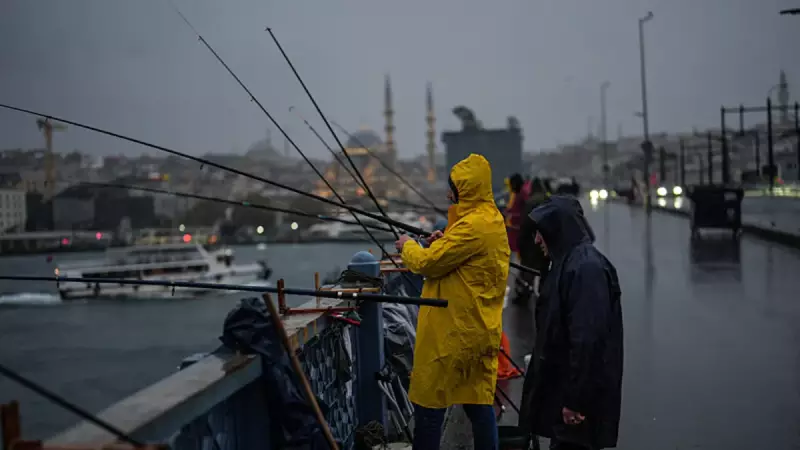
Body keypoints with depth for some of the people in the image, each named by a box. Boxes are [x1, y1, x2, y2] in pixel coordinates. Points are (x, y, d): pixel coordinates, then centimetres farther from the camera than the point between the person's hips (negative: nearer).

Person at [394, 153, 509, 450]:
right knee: (479, 402, 11)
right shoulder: (494, 220, 11)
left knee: (428, 402, 0)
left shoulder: (473, 225, -19)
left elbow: (429, 263, -18)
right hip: (480, 330, 9)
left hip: (452, 331, -9)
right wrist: (443, 243, 7)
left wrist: (408, 247, 0)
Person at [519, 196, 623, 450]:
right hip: (564, 385, 10)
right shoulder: (570, 263, 10)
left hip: (579, 393, -10)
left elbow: (587, 340, -25)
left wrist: (576, 399, -23)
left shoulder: (586, 268, -21)